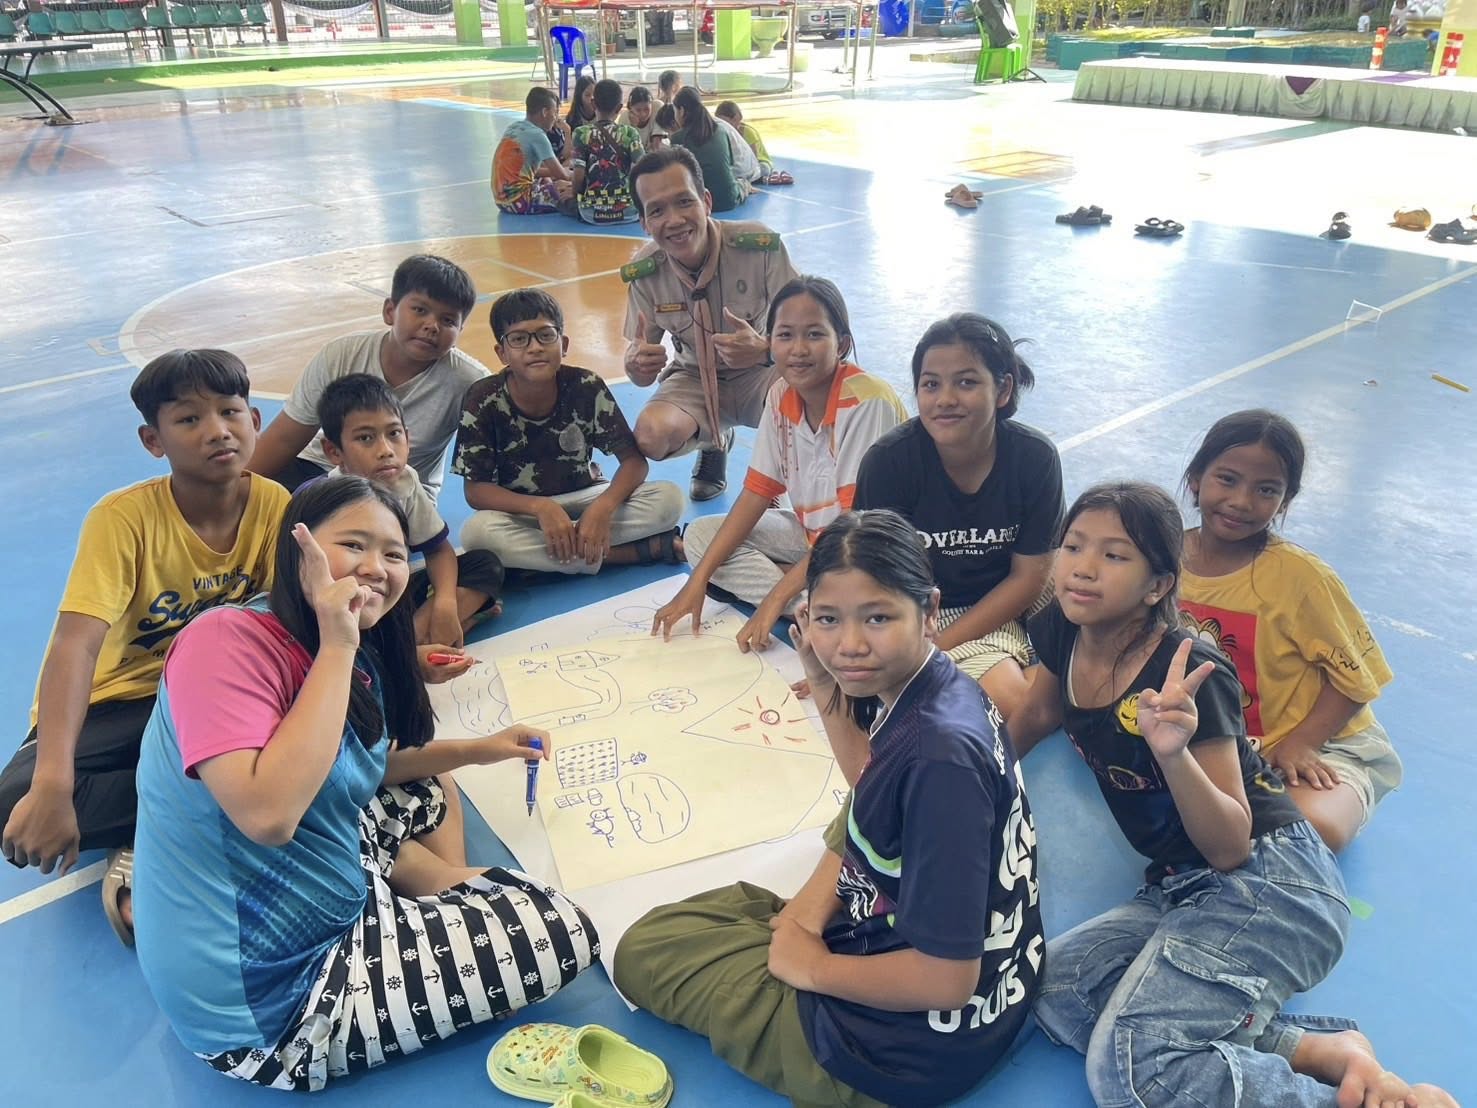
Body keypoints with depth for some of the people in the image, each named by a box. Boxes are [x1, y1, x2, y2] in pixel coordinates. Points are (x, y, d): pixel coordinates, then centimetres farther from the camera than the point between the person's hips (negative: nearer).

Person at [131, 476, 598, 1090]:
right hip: (264, 999, -10)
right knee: (563, 932, -8)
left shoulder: (358, 664, 4)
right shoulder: (226, 638, -23)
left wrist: (476, 749, 13)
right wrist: (335, 649, -29)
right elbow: (268, 814, -35)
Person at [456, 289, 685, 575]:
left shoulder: (586, 388, -14)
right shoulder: (484, 400, -17)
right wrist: (540, 507, -33)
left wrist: (604, 506, -34)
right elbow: (476, 489, -16)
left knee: (669, 498, -22)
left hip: (583, 499, 0)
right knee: (476, 531, -36)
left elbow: (634, 460, -14)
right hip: (521, 510, 0)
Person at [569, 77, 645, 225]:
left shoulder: (581, 133, -5)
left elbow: (579, 176, -10)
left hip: (591, 212, -1)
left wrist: (577, 199, 9)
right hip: (627, 211, 1)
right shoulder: (630, 133, -4)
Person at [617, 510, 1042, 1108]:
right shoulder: (924, 686, -6)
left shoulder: (939, 754, -33)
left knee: (642, 953, 5)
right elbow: (876, 786, 17)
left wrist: (814, 967, -12)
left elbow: (945, 980, -29)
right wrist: (827, 689, 1)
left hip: (919, 1045, -9)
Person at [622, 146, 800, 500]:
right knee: (650, 437, -28)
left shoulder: (761, 246, -24)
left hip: (760, 374, -2)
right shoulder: (644, 273, -15)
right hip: (694, 380, 2)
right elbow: (642, 377, -7)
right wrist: (636, 363, -34)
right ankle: (716, 443, 11)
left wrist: (765, 348, -43)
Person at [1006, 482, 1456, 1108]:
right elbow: (1038, 716, 22)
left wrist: (1173, 752, -35)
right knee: (1051, 988, -14)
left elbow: (1231, 849, -19)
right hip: (1181, 886, 9)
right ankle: (1314, 1049, -9)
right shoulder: (1060, 634, -1)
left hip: (1267, 883, -8)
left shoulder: (1188, 676, -21)